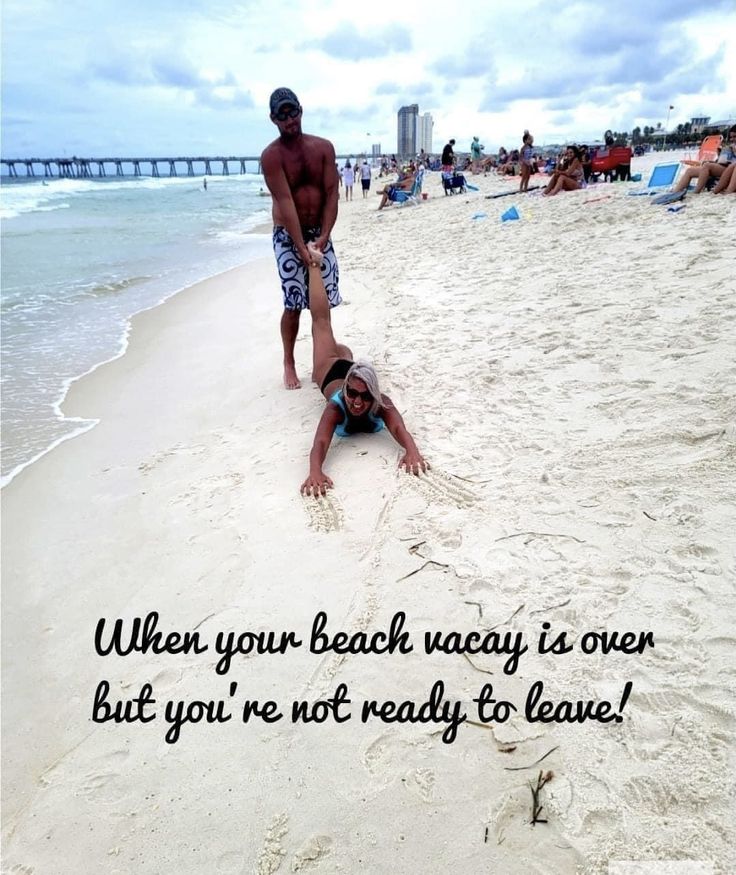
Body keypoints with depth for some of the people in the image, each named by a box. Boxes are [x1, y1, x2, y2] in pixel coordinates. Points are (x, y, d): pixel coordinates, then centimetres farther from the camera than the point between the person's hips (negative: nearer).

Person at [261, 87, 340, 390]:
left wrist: (324, 236, -16)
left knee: (324, 301, 5)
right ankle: (289, 364, 11)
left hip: (319, 233, 4)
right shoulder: (271, 155, -10)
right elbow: (285, 202, -18)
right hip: (288, 236, -4)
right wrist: (301, 248, -25)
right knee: (293, 304, -5)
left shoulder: (323, 147, 2)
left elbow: (331, 193, -4)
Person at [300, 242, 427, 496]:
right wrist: (315, 472, -83)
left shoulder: (381, 404, -46)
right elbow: (320, 444, -64)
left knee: (343, 352, 38)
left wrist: (412, 452, -83)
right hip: (333, 374, -2)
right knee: (321, 320, 23)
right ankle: (314, 263, 45)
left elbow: (399, 429, -63)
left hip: (352, 370, 2)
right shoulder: (335, 409, -49)